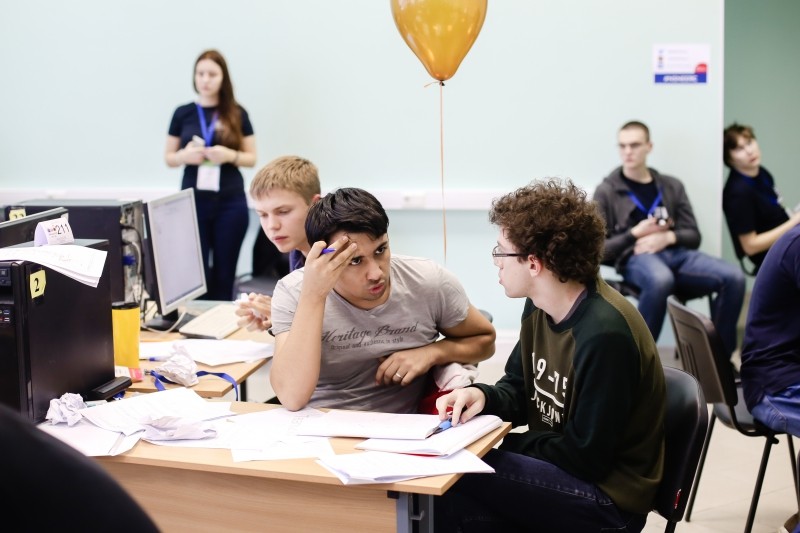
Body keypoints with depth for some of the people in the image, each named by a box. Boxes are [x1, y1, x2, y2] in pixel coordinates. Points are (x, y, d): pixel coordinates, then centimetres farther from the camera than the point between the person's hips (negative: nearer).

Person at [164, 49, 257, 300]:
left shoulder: (237, 114, 4)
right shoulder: (183, 113, 6)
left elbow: (251, 158, 6)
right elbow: (168, 158, 10)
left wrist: (230, 155, -14)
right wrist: (184, 155, -12)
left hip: (230, 202, 0)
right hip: (193, 202, 0)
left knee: (224, 273, 3)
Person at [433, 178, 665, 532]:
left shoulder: (604, 335, -26)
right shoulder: (540, 307, 2)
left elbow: (585, 456, -21)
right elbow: (519, 389, 14)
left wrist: (500, 444, -11)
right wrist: (482, 396, -9)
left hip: (607, 498, -8)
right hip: (558, 467, 8)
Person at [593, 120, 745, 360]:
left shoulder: (672, 186, 21)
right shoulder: (606, 191, 10)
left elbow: (693, 236, 15)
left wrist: (667, 237, -6)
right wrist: (636, 233, -7)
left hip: (676, 253, 4)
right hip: (635, 258, -4)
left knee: (733, 276, -24)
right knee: (660, 279, -43)